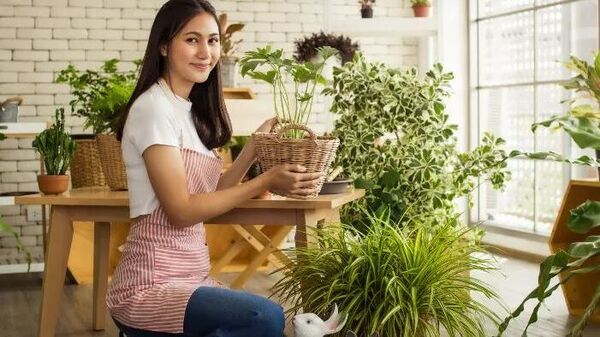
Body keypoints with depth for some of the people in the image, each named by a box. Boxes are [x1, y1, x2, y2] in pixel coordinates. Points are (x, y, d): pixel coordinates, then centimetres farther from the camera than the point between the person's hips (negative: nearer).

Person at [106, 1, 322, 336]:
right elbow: (181, 210, -17)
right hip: (151, 285, -8)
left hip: (191, 275, 8)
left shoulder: (191, 110, 13)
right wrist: (266, 182, -16)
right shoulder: (154, 107, -13)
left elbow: (211, 194, 10)